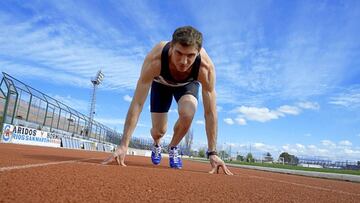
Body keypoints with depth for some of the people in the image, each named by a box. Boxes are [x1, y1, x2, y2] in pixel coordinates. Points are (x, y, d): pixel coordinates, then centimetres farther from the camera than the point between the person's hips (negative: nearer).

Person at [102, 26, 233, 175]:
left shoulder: (206, 67, -40)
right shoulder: (155, 59, -43)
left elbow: (210, 112, -32)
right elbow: (137, 104, -40)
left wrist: (212, 153, -32)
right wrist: (123, 146, -42)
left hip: (188, 84, 0)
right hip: (161, 83, 0)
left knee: (187, 114, -30)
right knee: (158, 130, -5)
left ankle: (173, 147, 4)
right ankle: (156, 145, 37)